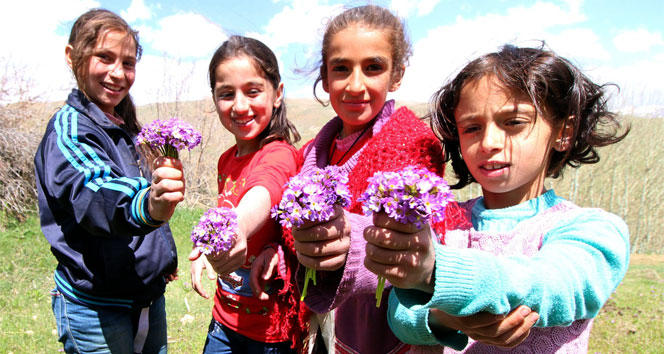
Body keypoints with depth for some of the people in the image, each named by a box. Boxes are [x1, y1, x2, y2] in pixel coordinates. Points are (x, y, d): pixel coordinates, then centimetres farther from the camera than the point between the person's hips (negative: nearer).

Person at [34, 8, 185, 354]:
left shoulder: (126, 128, 9)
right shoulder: (68, 129, -16)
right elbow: (93, 193, -35)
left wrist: (164, 255, 14)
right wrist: (146, 206, -56)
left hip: (150, 294, 7)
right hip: (97, 306, -7)